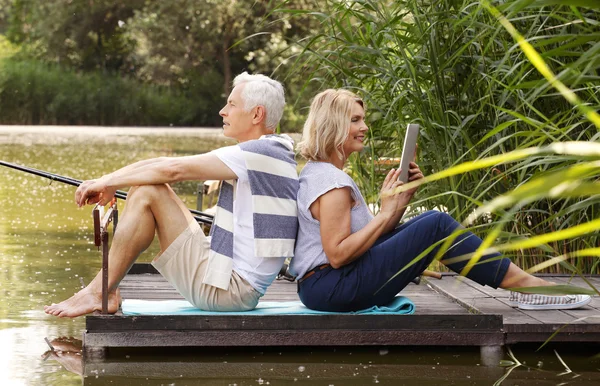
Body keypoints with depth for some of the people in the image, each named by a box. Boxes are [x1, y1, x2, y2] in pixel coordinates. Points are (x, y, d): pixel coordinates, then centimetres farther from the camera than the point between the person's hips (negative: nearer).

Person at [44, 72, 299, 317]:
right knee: (145, 189, 11)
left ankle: (100, 292, -6)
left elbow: (173, 169, -18)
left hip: (228, 289, -10)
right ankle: (105, 289, 5)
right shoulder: (277, 153, 15)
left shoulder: (261, 153, -16)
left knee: (147, 193, -13)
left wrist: (108, 182, -7)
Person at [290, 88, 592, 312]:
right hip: (331, 288, -11)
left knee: (429, 222, 10)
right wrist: (387, 211, -16)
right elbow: (338, 254, -22)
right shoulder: (331, 182, -14)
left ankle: (522, 283, 3)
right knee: (436, 226, -14)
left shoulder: (316, 173, 19)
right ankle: (524, 285, -7)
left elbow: (373, 235, 17)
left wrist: (402, 199, 4)